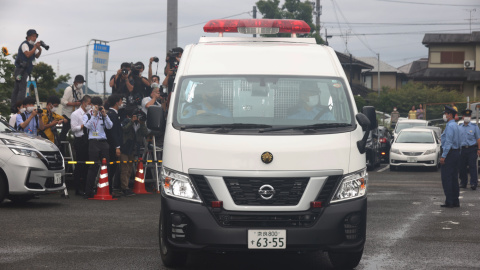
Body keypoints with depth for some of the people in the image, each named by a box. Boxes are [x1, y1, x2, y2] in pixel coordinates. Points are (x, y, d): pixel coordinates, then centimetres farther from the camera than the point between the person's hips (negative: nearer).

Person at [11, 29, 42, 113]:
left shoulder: (33, 45, 18)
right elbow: (28, 54, -22)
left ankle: (13, 107, 11)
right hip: (21, 69, -9)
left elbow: (36, 56, 17)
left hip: (25, 71, 9)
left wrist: (39, 50, -1)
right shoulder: (24, 44, -9)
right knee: (22, 88, -15)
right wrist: (35, 47, -18)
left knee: (16, 89, 10)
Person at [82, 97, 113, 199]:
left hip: (103, 141, 4)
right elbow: (88, 126, -11)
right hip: (93, 142, -4)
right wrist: (94, 115, -13)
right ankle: (88, 192, -4)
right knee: (93, 167, -7)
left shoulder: (103, 116, 15)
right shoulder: (87, 116, 7)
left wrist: (105, 115, -7)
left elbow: (109, 126, 2)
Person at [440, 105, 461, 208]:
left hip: (450, 153, -10)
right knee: (454, 178, 10)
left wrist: (443, 156, -20)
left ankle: (449, 202, -8)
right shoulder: (455, 125, 16)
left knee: (446, 178, -7)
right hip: (456, 152, 10)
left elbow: (448, 142, -20)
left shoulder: (450, 126, -14)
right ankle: (455, 201, 12)